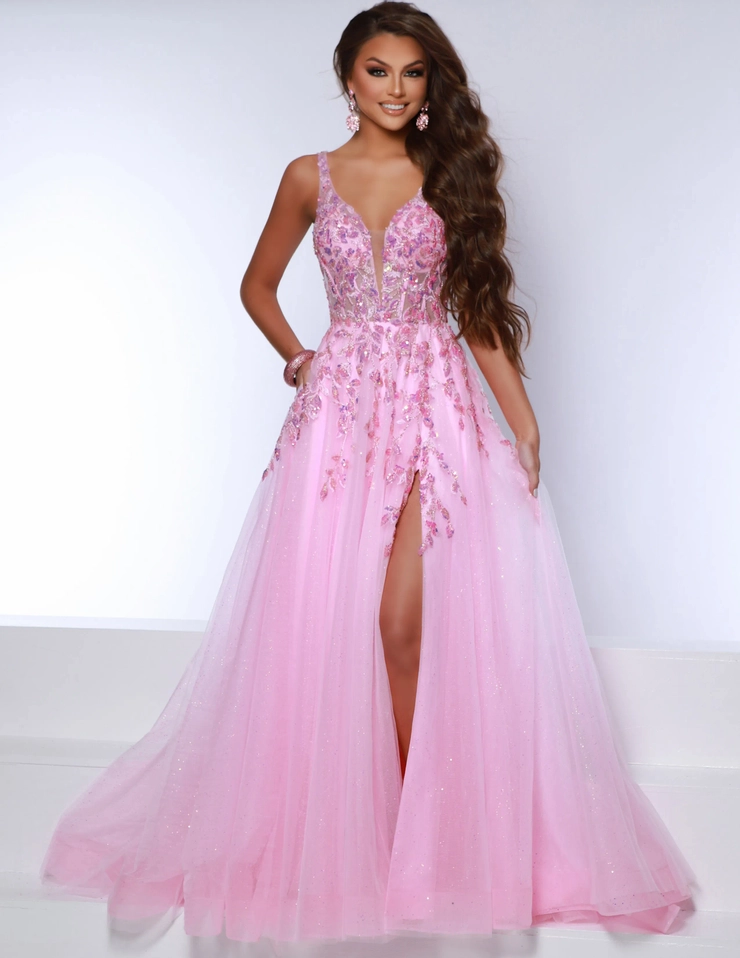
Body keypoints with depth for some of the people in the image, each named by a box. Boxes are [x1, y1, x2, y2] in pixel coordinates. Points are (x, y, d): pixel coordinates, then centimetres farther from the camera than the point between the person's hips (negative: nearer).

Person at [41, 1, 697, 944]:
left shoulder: (451, 174, 9)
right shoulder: (311, 178, 10)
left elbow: (479, 308, 8)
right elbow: (257, 283, 22)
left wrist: (523, 417, 0)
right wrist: (295, 356, 6)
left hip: (439, 405, -1)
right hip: (342, 406, 1)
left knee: (410, 621, -9)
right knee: (327, 619, -2)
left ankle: (429, 830, 5)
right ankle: (333, 835, 12)